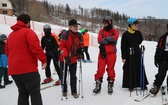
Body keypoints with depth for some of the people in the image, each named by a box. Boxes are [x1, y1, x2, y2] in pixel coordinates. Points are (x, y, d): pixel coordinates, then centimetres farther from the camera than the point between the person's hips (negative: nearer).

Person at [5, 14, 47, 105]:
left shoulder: (11, 35, 18)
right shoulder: (28, 31, -6)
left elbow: (7, 51, 22)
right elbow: (35, 47, -18)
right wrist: (43, 59, -12)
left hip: (14, 69, 8)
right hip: (28, 69, -7)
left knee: (23, 92, 17)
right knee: (35, 92, 1)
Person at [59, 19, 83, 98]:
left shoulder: (79, 35, -5)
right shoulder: (65, 35, -19)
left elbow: (81, 45, 11)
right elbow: (62, 46, -20)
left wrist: (80, 50, -9)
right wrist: (66, 56, -27)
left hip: (74, 59, 3)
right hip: (64, 58, -3)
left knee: (73, 76, 8)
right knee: (64, 75, 10)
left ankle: (74, 91, 20)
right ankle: (64, 90, 28)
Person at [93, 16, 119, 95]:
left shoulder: (115, 31, 6)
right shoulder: (101, 31, 11)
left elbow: (115, 37, -16)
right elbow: (99, 40, -6)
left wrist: (105, 39, -9)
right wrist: (109, 40, -11)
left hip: (111, 53, -1)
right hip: (102, 53, 1)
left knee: (110, 70, 6)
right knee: (100, 70, -1)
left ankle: (110, 86, 20)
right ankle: (98, 85, 10)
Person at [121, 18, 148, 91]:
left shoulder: (138, 33, 1)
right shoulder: (125, 34, -10)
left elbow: (140, 40, 21)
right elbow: (123, 46, -9)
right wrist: (123, 57, -11)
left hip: (137, 54, 3)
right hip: (129, 55, -3)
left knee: (140, 69, 9)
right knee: (130, 70, 3)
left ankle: (143, 84, 21)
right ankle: (131, 85, 15)